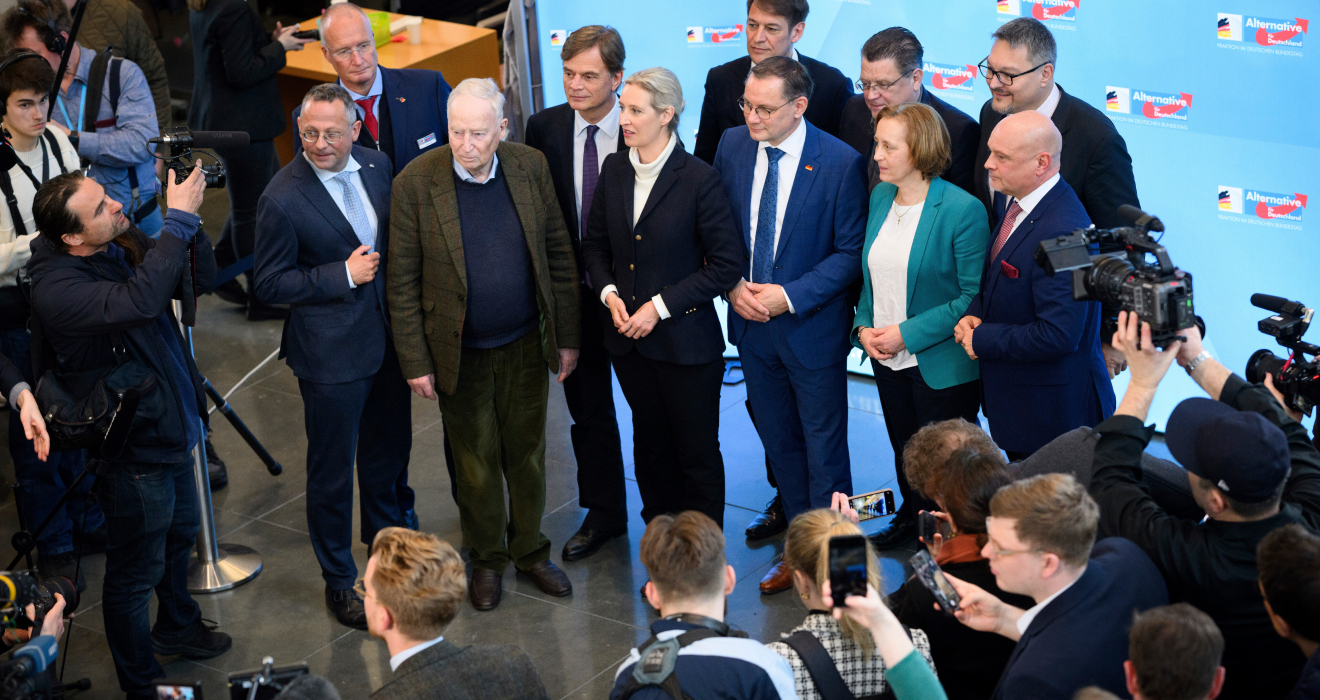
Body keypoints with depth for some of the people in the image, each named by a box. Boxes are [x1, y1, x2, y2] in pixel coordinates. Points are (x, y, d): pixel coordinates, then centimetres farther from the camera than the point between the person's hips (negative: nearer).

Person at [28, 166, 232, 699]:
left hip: (172, 430, 9)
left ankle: (176, 625, 55)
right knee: (136, 572, 9)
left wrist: (189, 221, -18)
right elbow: (139, 301, -47)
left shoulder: (124, 242, -4)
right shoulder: (55, 289, -30)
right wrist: (178, 221, -40)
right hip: (134, 454, -9)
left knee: (180, 535, 30)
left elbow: (199, 280, 0)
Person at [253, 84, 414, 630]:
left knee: (389, 451, 24)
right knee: (332, 472, 7)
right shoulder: (283, 199, -21)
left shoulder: (376, 165, -2)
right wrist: (343, 275, -21)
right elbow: (269, 285, -16)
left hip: (386, 339, 6)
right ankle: (338, 580, 25)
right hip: (331, 355, -6)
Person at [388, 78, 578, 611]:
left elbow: (559, 255, 1)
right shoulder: (415, 183, -16)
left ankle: (529, 551, 36)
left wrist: (566, 337, 2)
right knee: (476, 463, 12)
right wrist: (415, 362, -10)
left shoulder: (530, 167, -7)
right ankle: (487, 560, 33)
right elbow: (402, 282, -10)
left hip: (525, 346, 2)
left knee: (527, 454, 16)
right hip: (460, 354, -2)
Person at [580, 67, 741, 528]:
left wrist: (661, 305, -16)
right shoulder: (615, 170, 3)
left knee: (697, 455, 6)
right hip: (629, 337, 5)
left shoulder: (699, 179, -14)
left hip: (686, 341, -5)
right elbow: (595, 244, 14)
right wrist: (609, 293, -5)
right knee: (651, 448, 17)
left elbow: (725, 265, -12)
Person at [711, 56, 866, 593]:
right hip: (752, 325, 5)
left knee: (824, 448, 6)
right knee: (779, 443, 17)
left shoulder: (841, 163, -17)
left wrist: (790, 297, -19)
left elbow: (850, 252, -13)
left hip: (812, 326, -5)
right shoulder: (732, 146, -2)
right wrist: (734, 284, -8)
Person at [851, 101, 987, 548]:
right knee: (903, 449, 22)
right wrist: (864, 326, -2)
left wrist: (907, 333, -19)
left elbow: (975, 296, -18)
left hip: (942, 367, -6)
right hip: (887, 359, 6)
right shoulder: (880, 197, 4)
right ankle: (910, 518, 43)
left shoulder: (962, 210, -18)